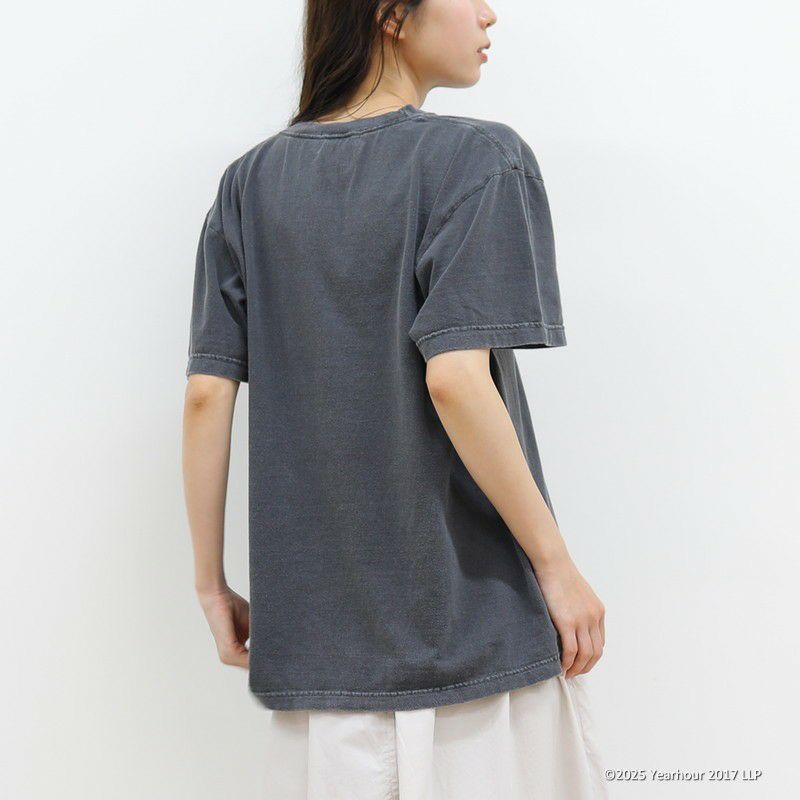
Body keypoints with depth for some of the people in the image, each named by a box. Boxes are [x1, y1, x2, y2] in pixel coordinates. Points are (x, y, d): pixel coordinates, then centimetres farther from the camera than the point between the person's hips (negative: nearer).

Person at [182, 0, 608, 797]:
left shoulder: (250, 182, 5)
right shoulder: (477, 157, -9)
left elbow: (206, 393, 0)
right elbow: (455, 377, -20)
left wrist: (211, 581, 8)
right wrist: (556, 564, -11)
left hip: (315, 622, 5)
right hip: (475, 614, -4)